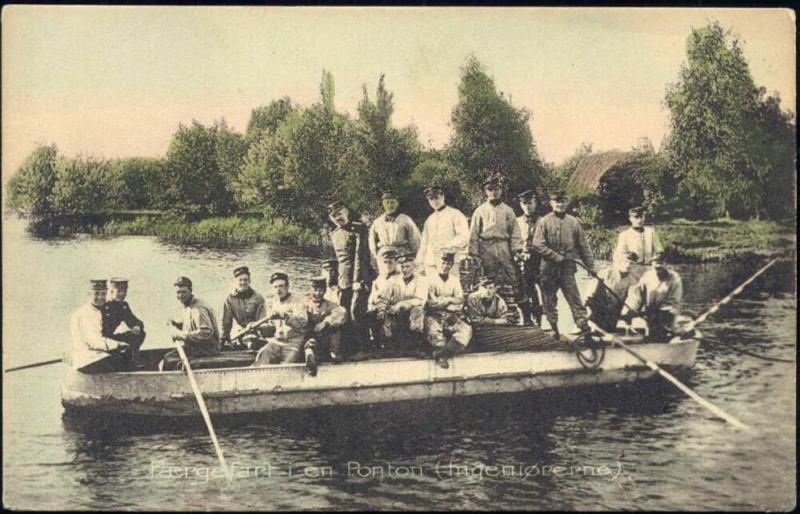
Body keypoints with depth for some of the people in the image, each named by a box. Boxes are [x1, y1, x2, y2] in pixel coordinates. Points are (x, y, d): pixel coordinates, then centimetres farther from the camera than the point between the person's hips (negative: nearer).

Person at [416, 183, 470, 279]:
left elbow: (464, 238, -6)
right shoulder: (429, 219, 20)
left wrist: (445, 245, -16)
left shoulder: (455, 214, 4)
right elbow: (423, 243, 21)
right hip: (431, 264, 4)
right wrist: (419, 263, 13)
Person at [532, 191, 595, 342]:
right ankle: (553, 330, 17)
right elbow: (538, 244, -10)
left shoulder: (573, 222, 7)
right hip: (549, 267, 0)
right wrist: (557, 257, -14)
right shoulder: (544, 222, -1)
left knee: (574, 298, -5)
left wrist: (591, 266, 6)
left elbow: (583, 247, 10)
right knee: (549, 301, 6)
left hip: (568, 267, 1)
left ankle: (584, 328, -7)